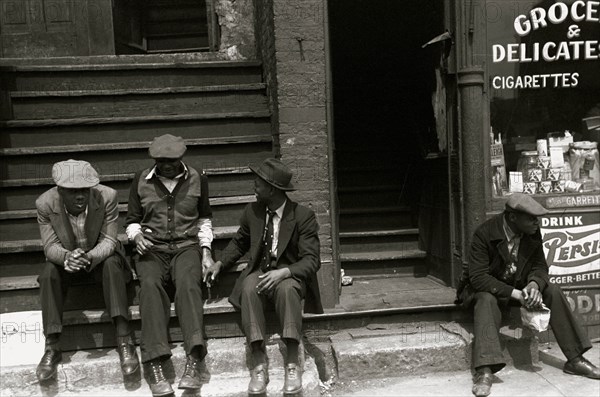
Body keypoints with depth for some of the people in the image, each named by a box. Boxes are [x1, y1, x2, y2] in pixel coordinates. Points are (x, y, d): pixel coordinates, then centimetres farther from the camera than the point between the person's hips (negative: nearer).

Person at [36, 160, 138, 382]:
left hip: (100, 255, -1)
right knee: (49, 274, -28)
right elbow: (50, 246, -15)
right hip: (64, 256, 2)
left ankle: (124, 340, -32)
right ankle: (52, 347, -21)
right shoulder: (45, 204, -19)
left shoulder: (107, 197, -23)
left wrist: (90, 257, -42)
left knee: (112, 265, -32)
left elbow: (108, 241, -20)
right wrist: (66, 256, -40)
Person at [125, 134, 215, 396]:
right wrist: (136, 235, -7)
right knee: (150, 284, -33)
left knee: (188, 282, -34)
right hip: (152, 248, 1)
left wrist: (206, 251, 4)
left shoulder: (197, 179, 10)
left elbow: (204, 219, 18)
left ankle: (193, 361, -43)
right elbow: (132, 220, 17)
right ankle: (155, 364, -40)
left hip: (187, 246, 0)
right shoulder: (141, 180, 10)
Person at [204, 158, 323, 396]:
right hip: (260, 272, 3)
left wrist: (283, 272, -30)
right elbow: (239, 243, 22)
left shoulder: (303, 216, -8)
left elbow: (311, 260, -13)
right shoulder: (252, 212, 6)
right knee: (249, 289, -33)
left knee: (287, 289, -39)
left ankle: (292, 365, -35)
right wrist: (220, 263, 5)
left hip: (290, 275, -3)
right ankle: (259, 365, -34)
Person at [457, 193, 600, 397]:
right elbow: (478, 277, -30)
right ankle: (484, 370, -45)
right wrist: (515, 294, -37)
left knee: (552, 291, -16)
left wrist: (534, 284, -25)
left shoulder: (533, 233, -10)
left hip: (518, 287, 5)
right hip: (486, 288, -5)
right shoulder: (484, 234, -27)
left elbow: (540, 265, -1)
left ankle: (575, 359, -8)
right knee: (487, 300, -37)